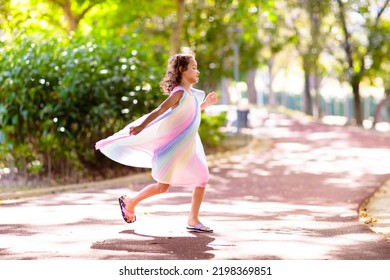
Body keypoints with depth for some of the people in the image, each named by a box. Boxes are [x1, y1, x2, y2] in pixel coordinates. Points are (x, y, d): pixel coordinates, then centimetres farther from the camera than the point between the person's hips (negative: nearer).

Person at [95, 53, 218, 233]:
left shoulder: (193, 94, 11)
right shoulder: (179, 92, -15)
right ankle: (130, 202, 18)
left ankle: (193, 220, 6)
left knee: (202, 178, 0)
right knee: (162, 186, -3)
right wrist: (141, 126, -33)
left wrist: (205, 104, 21)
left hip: (187, 148, 8)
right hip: (172, 145, -8)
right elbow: (160, 111, -25)